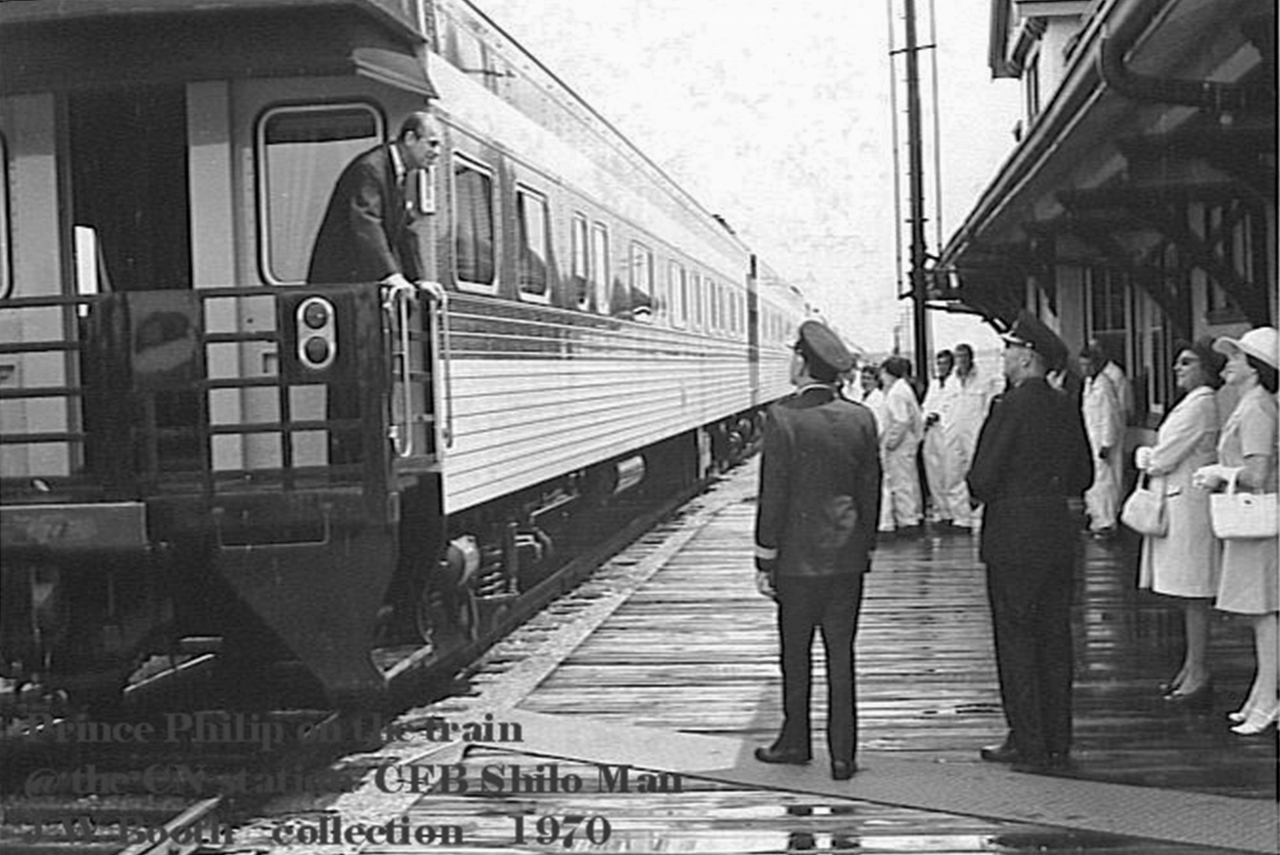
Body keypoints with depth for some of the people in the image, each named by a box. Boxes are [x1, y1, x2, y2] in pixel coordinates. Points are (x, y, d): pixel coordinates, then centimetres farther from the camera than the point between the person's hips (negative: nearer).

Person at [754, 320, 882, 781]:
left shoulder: (783, 418, -12)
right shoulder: (860, 418, 2)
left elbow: (773, 494, -11)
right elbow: (871, 490, 7)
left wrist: (765, 559, -5)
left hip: (799, 557, -4)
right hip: (847, 556, 4)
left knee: (796, 653, 10)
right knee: (841, 656, 7)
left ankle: (796, 741, 21)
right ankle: (842, 753, 9)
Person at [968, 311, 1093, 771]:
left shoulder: (1010, 407, -15)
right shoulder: (1066, 408, 8)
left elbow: (982, 478, -16)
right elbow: (1082, 477, 13)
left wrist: (983, 491, 4)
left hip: (1013, 537, -7)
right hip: (1058, 537, 7)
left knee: (1016, 638, 0)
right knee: (1054, 637, 11)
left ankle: (1028, 744, 4)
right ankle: (1057, 741, 17)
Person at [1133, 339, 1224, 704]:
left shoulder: (1201, 405, -15)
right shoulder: (1194, 402, 16)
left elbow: (1164, 459, -16)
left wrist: (1143, 455, 2)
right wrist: (1151, 457, 3)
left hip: (1190, 505, -10)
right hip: (1176, 505, 10)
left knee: (1194, 595, -5)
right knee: (1188, 595, 13)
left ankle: (1199, 675, -1)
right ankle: (1191, 667, 20)